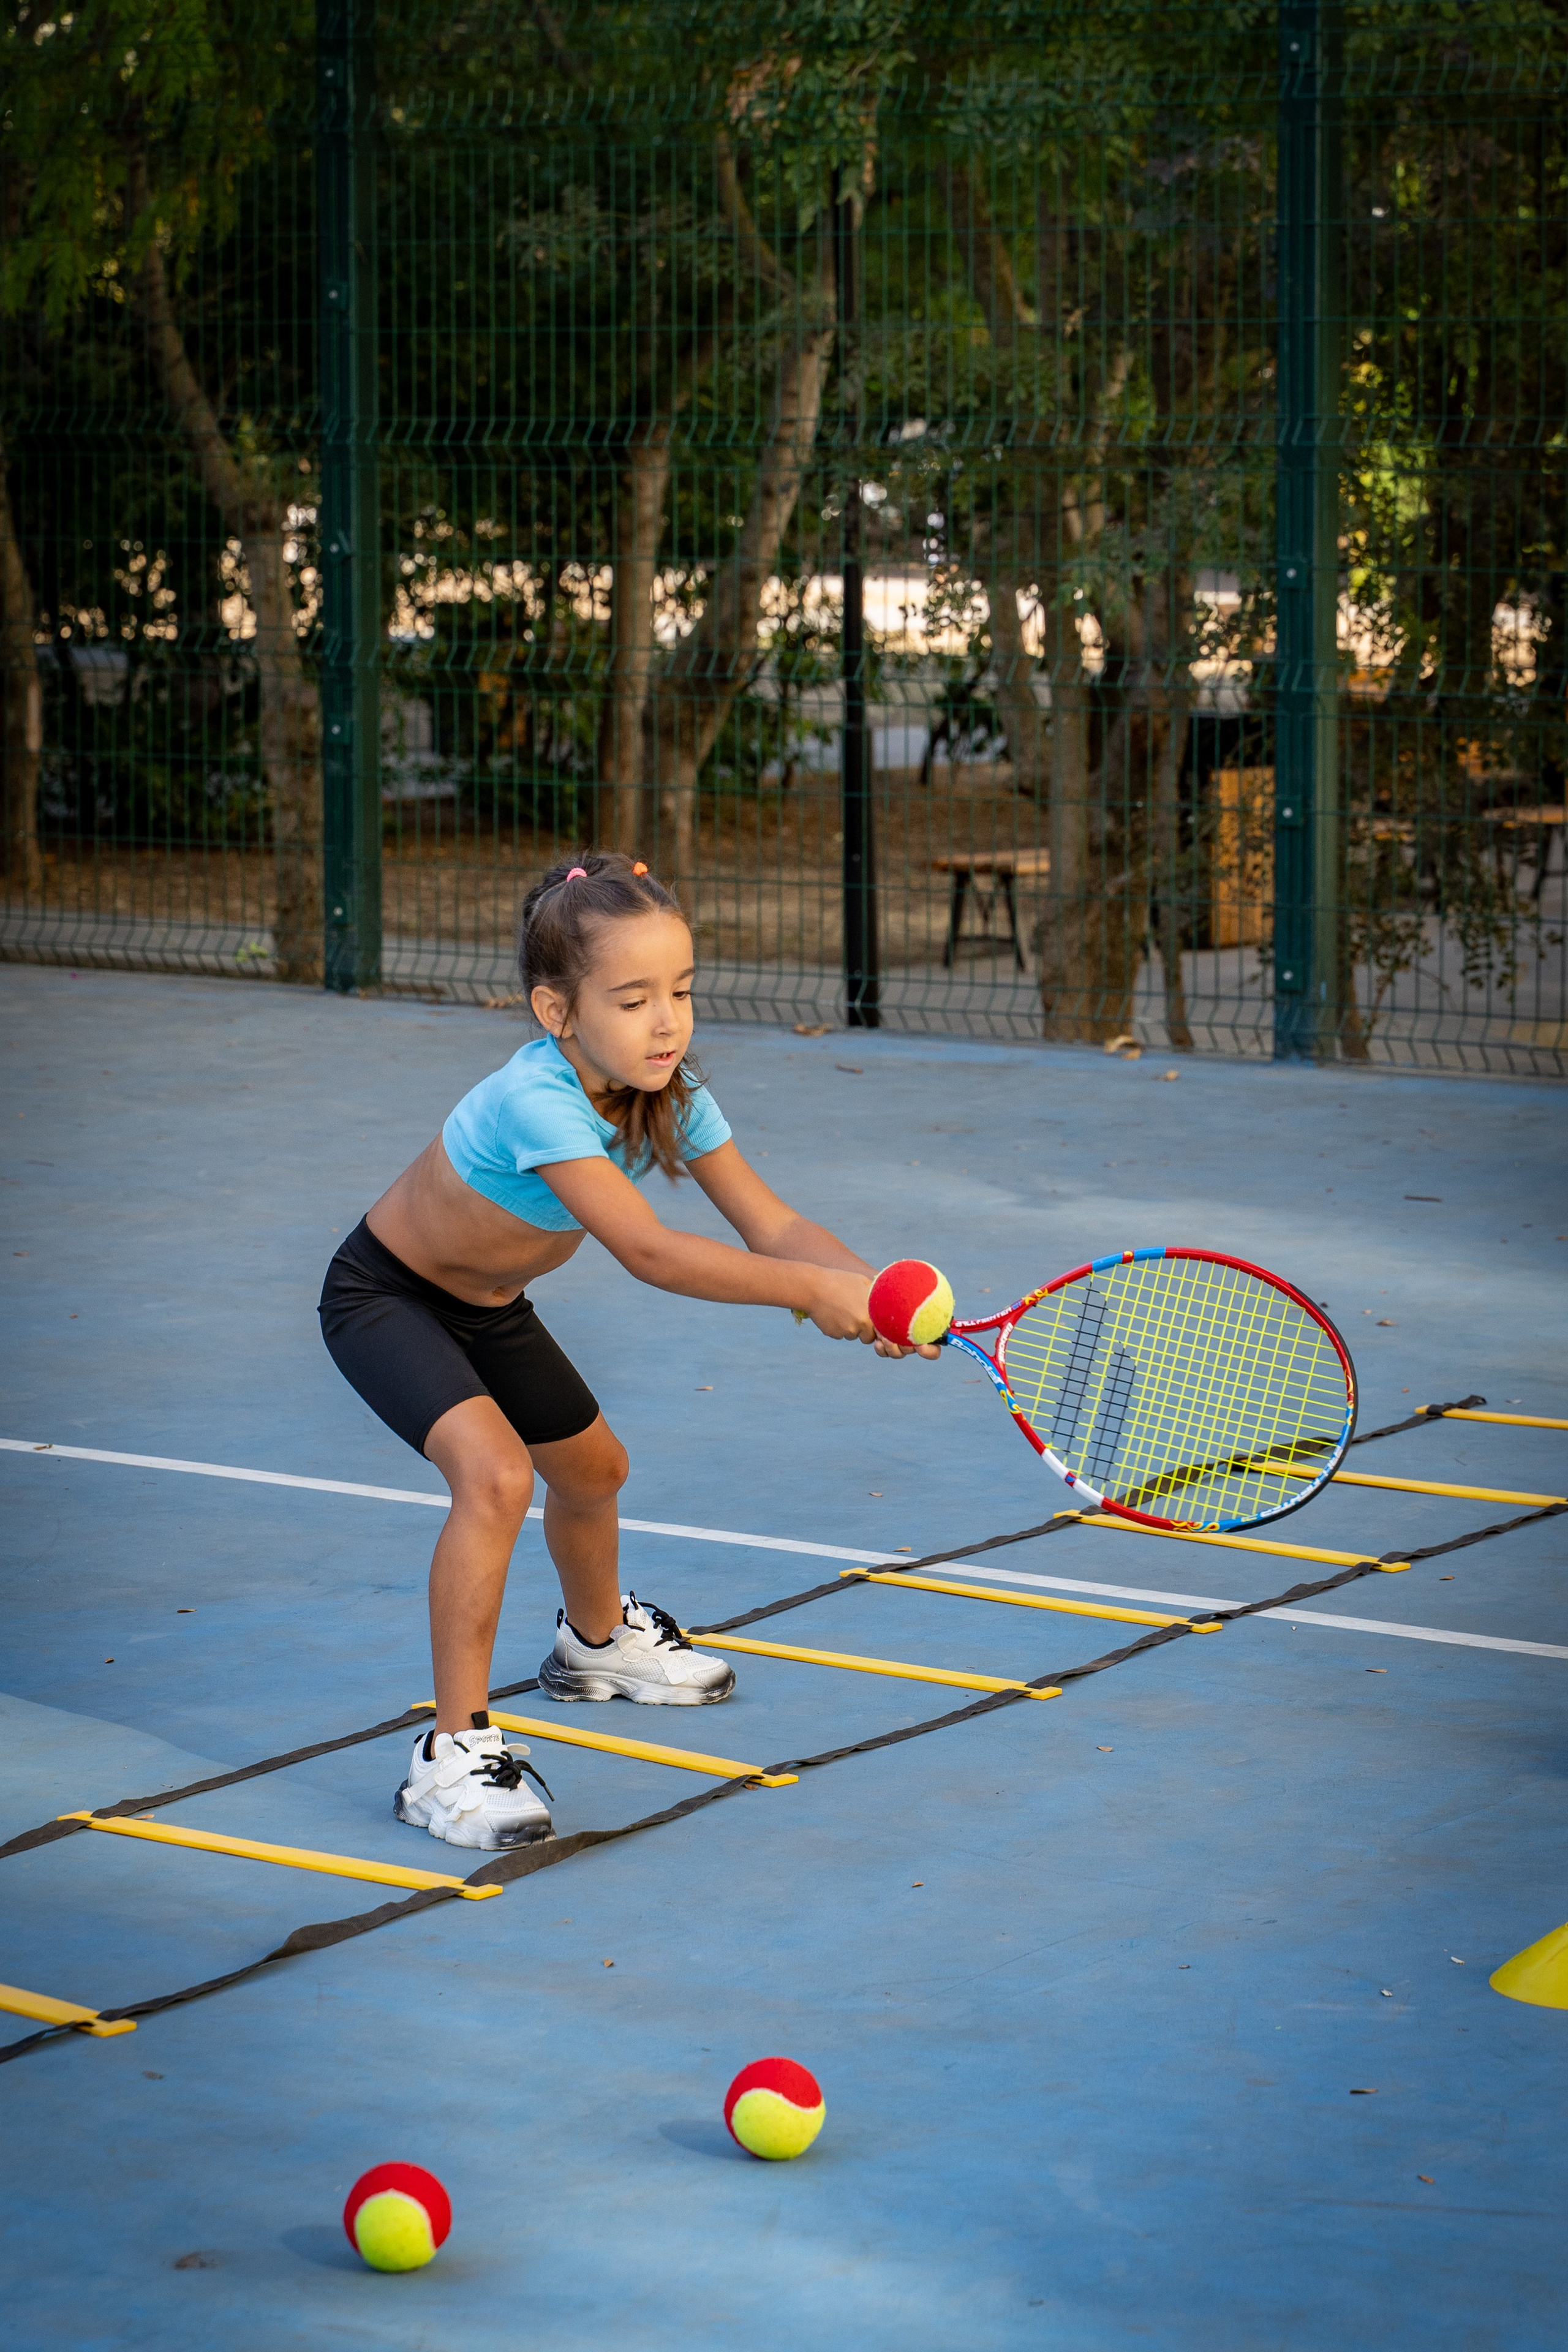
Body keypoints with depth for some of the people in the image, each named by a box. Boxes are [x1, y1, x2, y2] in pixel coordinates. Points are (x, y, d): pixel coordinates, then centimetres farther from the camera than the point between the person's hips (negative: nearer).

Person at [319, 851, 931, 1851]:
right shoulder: (536, 1101, -39)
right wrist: (811, 1292, -52)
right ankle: (454, 1751, -23)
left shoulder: (672, 1098, -16)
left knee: (590, 1464, 26)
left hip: (488, 1305, 9)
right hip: (385, 1298, -8)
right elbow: (648, 1251, -47)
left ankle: (596, 1638, 59)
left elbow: (772, 1223, -20)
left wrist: (867, 1282, -40)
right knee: (496, 1472, -30)